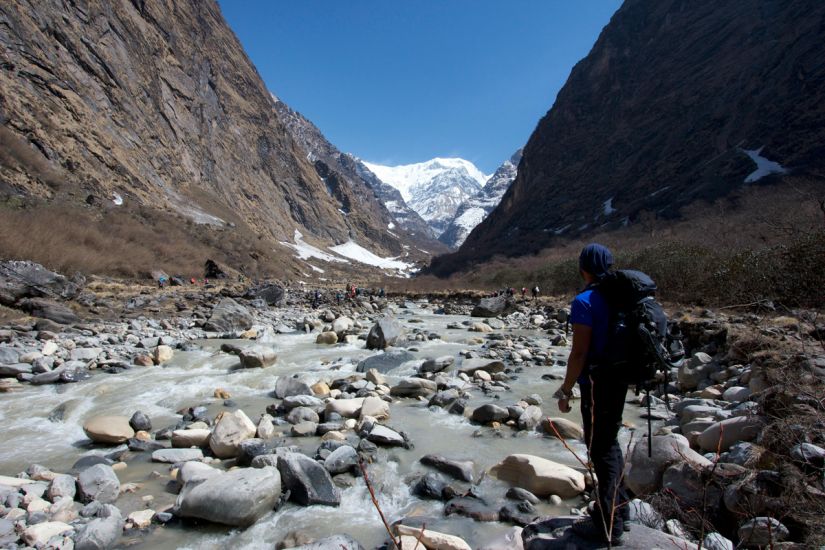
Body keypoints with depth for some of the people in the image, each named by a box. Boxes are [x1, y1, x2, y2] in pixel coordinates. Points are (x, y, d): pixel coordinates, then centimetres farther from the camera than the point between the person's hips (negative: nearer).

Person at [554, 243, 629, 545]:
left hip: (596, 383, -8)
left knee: (601, 451, 3)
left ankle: (608, 526, 15)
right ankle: (617, 511, 36)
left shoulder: (584, 302, -18)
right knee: (609, 444, 21)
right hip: (619, 380, 8)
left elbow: (579, 353, -20)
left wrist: (565, 390, -11)